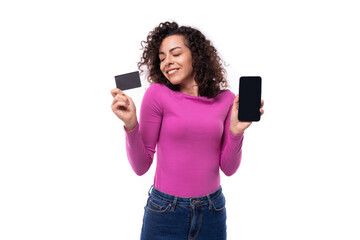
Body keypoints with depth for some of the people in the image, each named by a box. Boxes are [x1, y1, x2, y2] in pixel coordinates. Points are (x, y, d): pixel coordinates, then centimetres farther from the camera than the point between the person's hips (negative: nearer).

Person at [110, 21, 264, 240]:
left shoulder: (226, 99, -1)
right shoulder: (158, 94, -9)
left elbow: (228, 168, 1)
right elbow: (141, 166, -8)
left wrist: (236, 132, -14)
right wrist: (130, 125, -21)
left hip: (212, 211, 3)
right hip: (165, 211, -2)